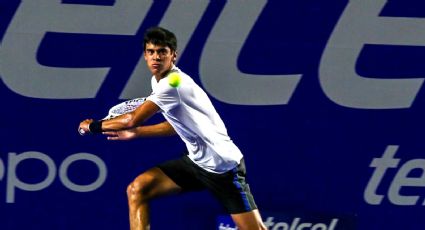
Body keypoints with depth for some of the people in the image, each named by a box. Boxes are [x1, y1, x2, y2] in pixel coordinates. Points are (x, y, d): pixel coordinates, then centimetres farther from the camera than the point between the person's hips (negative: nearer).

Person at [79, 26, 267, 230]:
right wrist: (136, 133, 17)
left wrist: (93, 126, -10)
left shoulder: (173, 84, -22)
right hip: (196, 161, 9)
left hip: (223, 165, -9)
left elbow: (132, 120, -25)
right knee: (137, 190, -5)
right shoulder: (159, 80, 6)